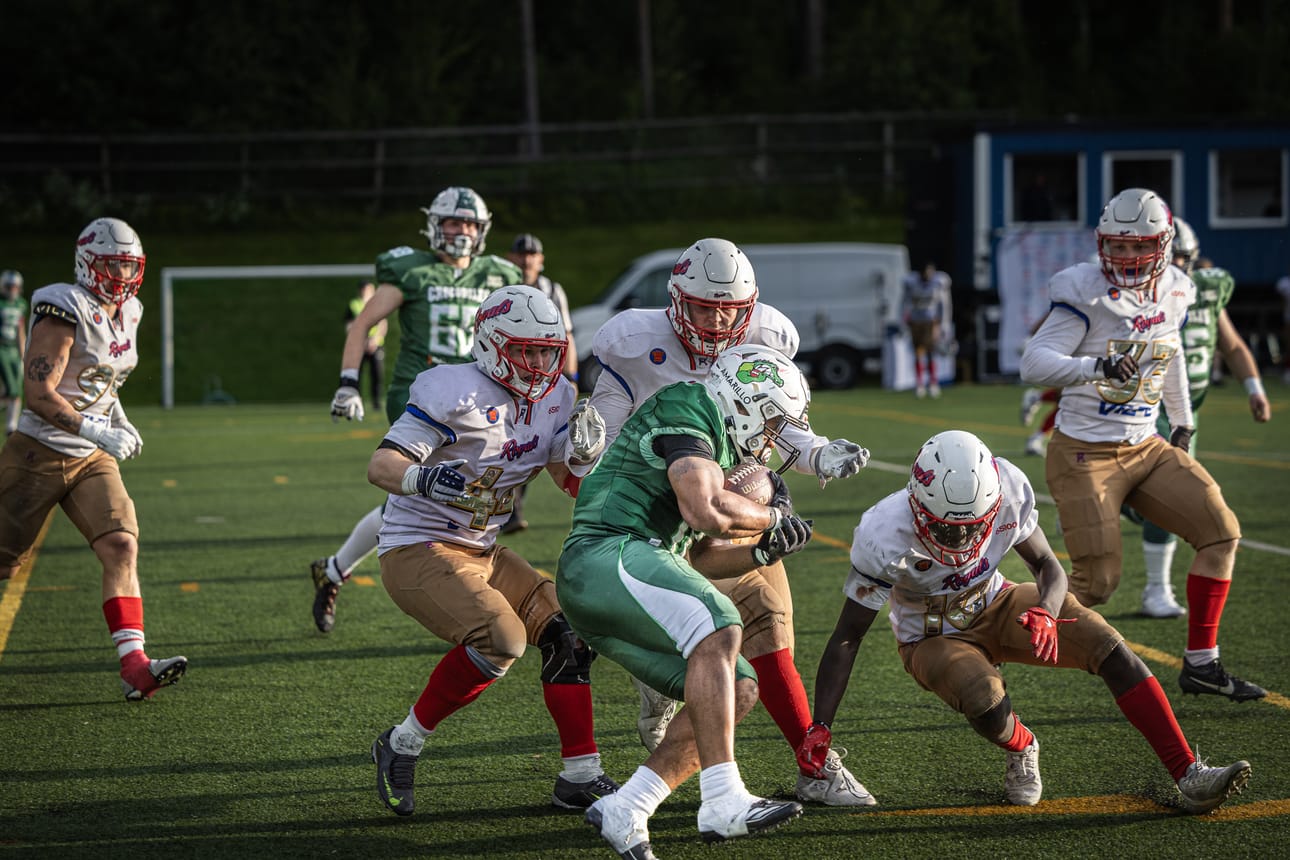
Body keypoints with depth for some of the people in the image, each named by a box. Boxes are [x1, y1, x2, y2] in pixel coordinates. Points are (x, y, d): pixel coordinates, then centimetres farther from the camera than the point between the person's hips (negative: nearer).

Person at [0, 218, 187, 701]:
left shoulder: (126, 315, 8)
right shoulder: (66, 313, -18)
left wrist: (120, 421, 10)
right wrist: (100, 433, -28)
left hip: (89, 460, 7)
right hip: (40, 452, -7)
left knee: (121, 546, -11)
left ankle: (134, 666, -18)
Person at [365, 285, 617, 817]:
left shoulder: (552, 399, 4)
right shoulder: (456, 393, -20)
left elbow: (572, 482, 10)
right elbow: (380, 466, -26)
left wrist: (582, 450, -13)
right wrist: (424, 479, -48)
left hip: (481, 553, 8)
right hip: (417, 549, -8)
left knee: (565, 631, -1)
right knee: (500, 639, -26)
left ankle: (580, 776, 7)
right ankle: (402, 747, -10)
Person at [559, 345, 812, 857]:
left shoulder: (717, 449, 29)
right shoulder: (689, 408, -3)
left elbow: (686, 559, 30)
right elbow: (706, 512, -17)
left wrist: (763, 552, 17)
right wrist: (771, 520, 1)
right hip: (605, 554, -10)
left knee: (737, 690, 1)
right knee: (718, 632, -30)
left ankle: (624, 812, -3)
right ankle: (723, 802, -38)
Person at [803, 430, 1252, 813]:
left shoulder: (1007, 492, -24)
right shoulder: (884, 538, -31)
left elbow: (1047, 565, -8)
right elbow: (846, 639, -23)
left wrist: (1045, 612, -32)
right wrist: (820, 728, -30)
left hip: (995, 607, 3)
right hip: (933, 637, -3)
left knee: (1109, 647, -17)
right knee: (985, 703, -34)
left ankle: (1190, 778, -14)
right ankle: (1021, 751, 5)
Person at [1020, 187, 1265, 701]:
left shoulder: (1173, 293, 5)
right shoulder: (1087, 295, -15)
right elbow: (1033, 364, -23)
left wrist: (1183, 422, 32)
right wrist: (1097, 367, -38)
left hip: (1146, 449, 7)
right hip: (1085, 455, -7)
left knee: (1221, 532, -3)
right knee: (1096, 583, -11)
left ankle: (1201, 664, 6)